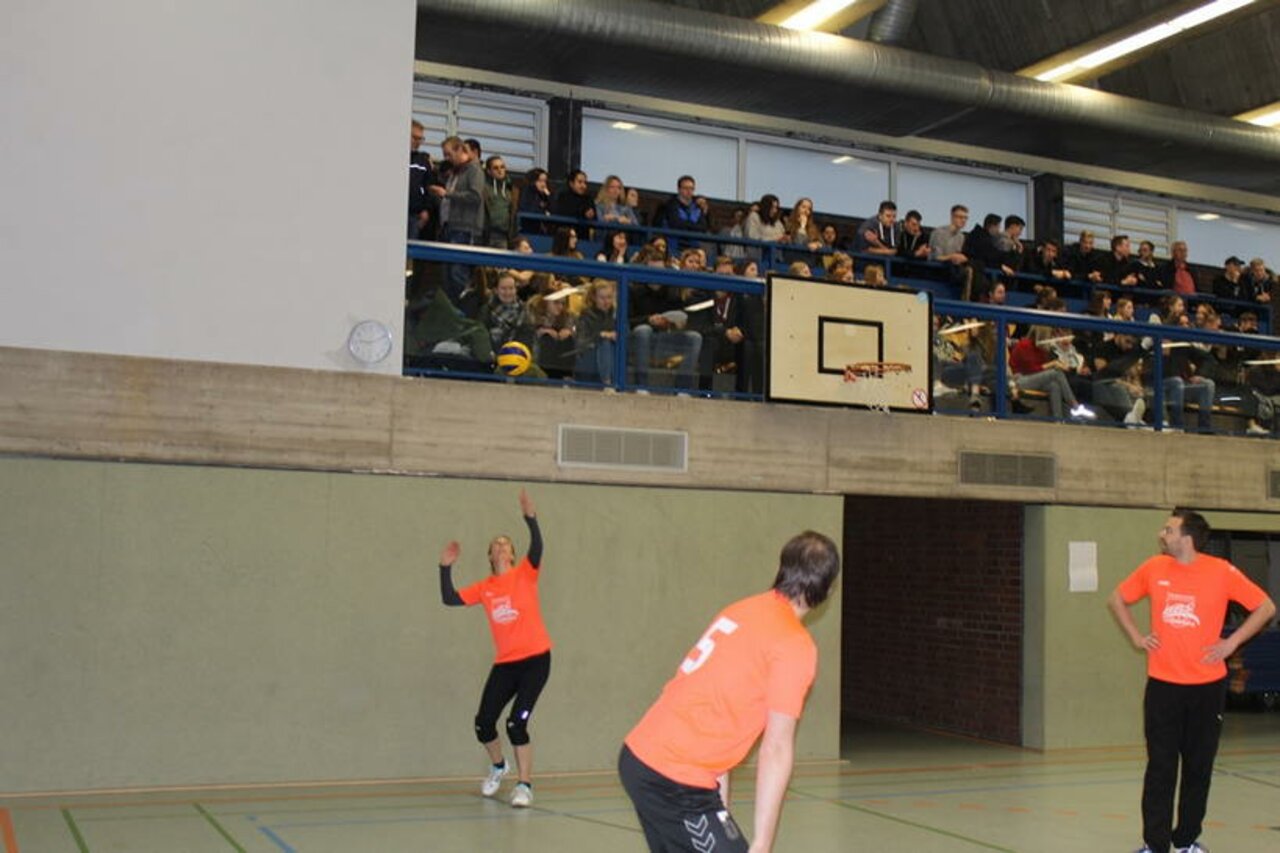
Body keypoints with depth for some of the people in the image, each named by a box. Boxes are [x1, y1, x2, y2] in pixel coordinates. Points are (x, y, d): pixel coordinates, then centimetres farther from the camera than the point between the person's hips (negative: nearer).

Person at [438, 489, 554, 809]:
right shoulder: (484, 588, 7)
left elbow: (537, 549, -21)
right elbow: (449, 599, 4)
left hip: (535, 659, -4)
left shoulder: (525, 574, -2)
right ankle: (498, 767, 33)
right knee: (483, 723, 2)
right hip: (504, 663, 4)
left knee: (517, 723, -13)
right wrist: (446, 567, -5)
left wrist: (530, 517, -35)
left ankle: (524, 785, 2)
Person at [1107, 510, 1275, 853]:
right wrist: (1136, 637, 4)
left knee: (1199, 767, 9)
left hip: (1208, 685, 0)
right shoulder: (1153, 569, 0)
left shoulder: (1221, 572, -6)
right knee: (1160, 767, -1)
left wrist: (1232, 642, -5)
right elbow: (1117, 600, 14)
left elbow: (1266, 607, 1)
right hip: (1162, 684, 1)